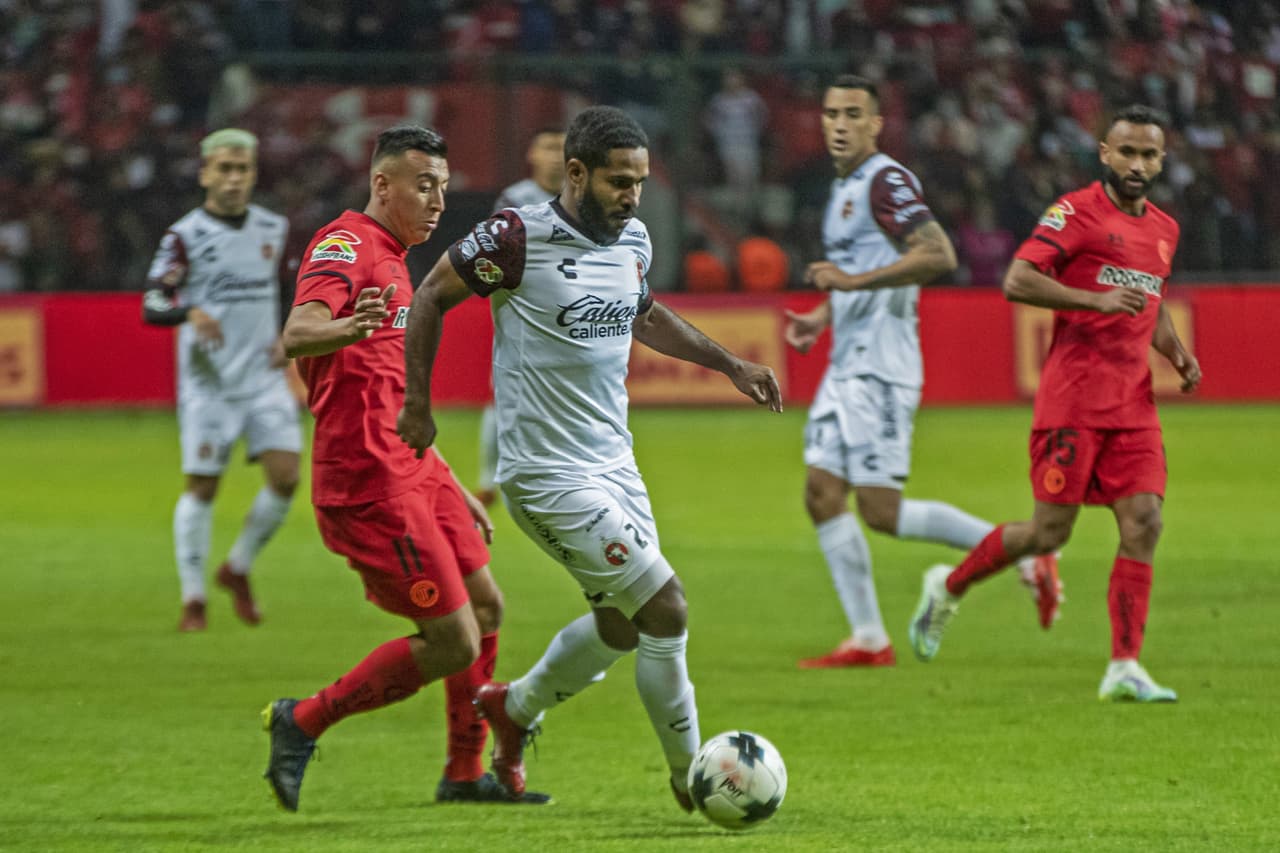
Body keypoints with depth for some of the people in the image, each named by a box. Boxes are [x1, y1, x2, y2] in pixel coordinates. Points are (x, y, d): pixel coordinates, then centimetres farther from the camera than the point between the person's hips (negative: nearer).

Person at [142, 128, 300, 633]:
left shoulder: (274, 229, 8)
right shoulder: (185, 236, -5)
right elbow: (151, 306, -10)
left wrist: (285, 337, 6)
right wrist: (190, 313, -31)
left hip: (264, 377, 4)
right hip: (208, 381, -4)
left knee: (285, 475, -8)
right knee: (202, 485, -4)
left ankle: (238, 569, 13)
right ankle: (192, 599, 7)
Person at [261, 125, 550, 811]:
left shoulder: (391, 262, 21)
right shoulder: (345, 245, -11)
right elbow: (296, 335, -31)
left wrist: (454, 492, 30)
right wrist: (348, 328, -53)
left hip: (413, 472, 10)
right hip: (369, 482, -10)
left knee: (485, 609, 16)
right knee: (454, 644, -10)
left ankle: (465, 774, 27)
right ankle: (302, 723, 0)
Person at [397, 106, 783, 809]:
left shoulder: (633, 241, 5)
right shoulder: (520, 238, -17)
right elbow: (432, 295, -4)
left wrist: (730, 364, 18)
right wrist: (417, 402, -2)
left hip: (613, 462, 8)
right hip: (548, 476, -8)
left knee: (623, 626, 16)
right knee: (665, 606, -12)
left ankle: (513, 709, 40)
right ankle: (692, 777, 1)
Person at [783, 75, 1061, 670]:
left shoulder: (886, 182, -12)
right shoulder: (844, 187, 18)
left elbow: (938, 256, -25)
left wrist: (854, 280, -24)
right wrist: (820, 317, 17)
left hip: (880, 368, -10)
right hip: (847, 367, 10)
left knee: (880, 511, -11)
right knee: (822, 496, 4)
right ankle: (868, 639, 7)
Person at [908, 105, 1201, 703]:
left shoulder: (1163, 229, 16)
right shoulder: (1078, 211, -7)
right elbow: (1017, 281, -16)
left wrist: (1177, 354, 13)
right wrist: (1098, 299, -24)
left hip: (1133, 401, 6)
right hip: (1073, 397, -6)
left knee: (1143, 523, -7)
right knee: (1050, 532, -4)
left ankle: (1124, 668, -6)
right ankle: (949, 588, 21)